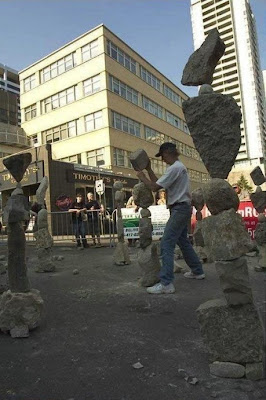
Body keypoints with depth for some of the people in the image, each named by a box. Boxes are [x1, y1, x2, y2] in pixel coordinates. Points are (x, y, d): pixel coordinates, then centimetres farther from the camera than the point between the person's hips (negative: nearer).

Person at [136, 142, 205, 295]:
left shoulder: (174, 168, -16)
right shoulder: (180, 166, 16)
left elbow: (155, 187, -17)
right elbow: (158, 182, 14)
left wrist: (142, 176, -2)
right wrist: (148, 168, 12)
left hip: (179, 209, -11)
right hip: (183, 208, 11)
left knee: (166, 244, -12)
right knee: (183, 241, 21)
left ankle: (166, 283, -12)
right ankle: (198, 271, 33)